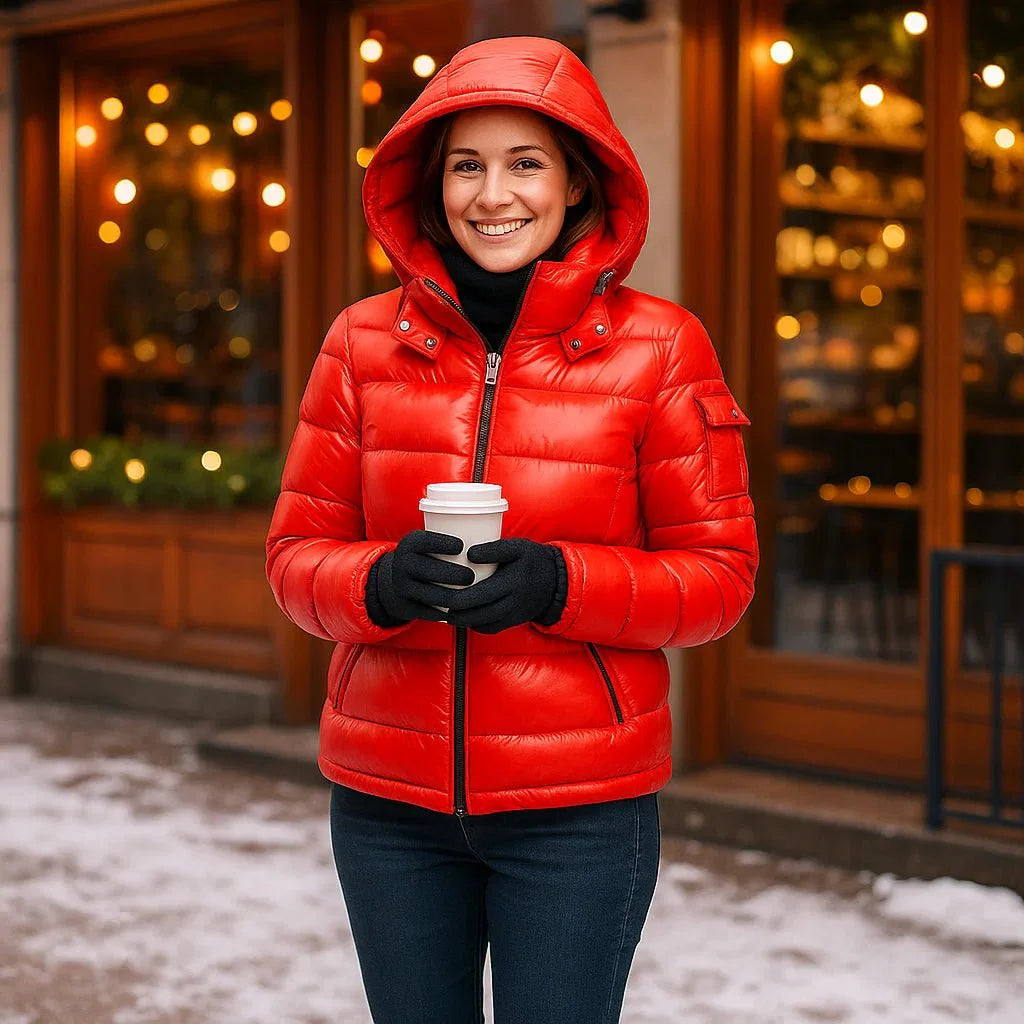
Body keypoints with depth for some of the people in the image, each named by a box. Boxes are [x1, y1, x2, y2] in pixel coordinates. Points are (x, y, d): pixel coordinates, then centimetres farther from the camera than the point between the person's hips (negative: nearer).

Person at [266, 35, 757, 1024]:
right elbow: (296, 554, 5)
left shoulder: (657, 346, -4)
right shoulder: (365, 342, 2)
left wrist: (557, 583, -19)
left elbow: (719, 573, -2)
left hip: (579, 806, -2)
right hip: (389, 796, 3)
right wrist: (384, 582, -17)